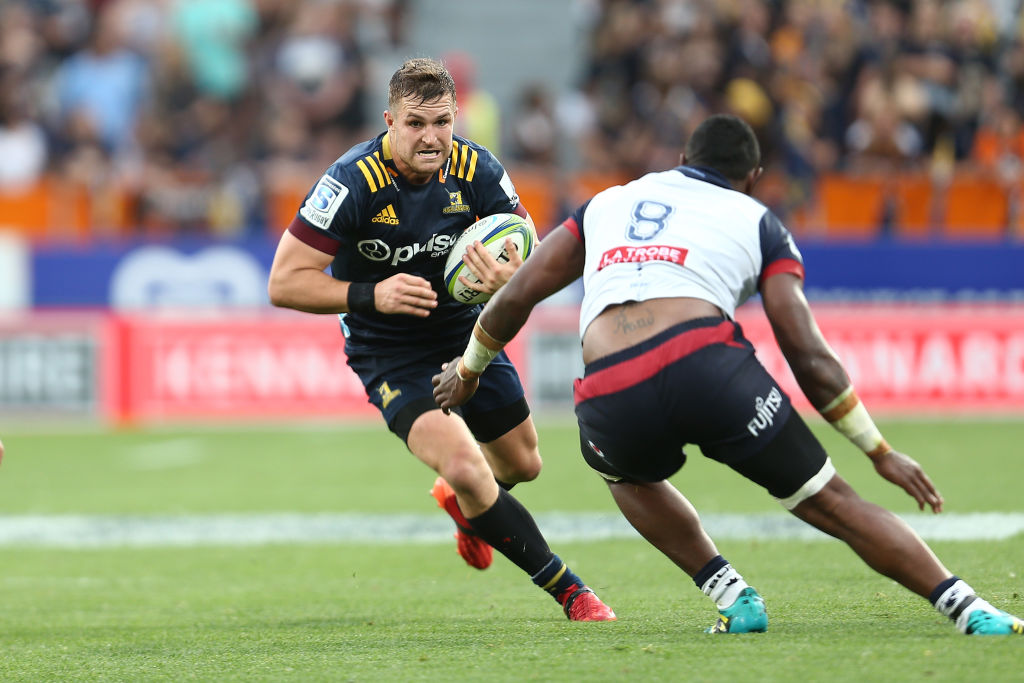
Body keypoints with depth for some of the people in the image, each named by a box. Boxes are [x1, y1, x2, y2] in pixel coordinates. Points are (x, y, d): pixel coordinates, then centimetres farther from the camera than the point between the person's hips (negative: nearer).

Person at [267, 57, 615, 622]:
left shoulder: (476, 170, -15)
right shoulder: (352, 182, -26)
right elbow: (285, 282, -23)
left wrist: (511, 280, -35)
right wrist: (371, 294, -36)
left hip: (463, 329, 5)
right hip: (388, 352, -5)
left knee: (523, 463, 19)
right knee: (464, 464, -24)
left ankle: (462, 501, 56)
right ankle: (568, 591, -11)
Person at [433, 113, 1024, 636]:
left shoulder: (608, 204, 31)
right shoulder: (758, 223, 22)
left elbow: (514, 298, 29)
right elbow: (810, 359, 14)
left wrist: (468, 371, 46)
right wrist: (881, 451, 20)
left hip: (610, 395, 2)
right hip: (705, 365, -2)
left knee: (628, 472, 36)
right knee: (833, 503, 9)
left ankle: (734, 598, 22)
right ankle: (967, 607, -2)